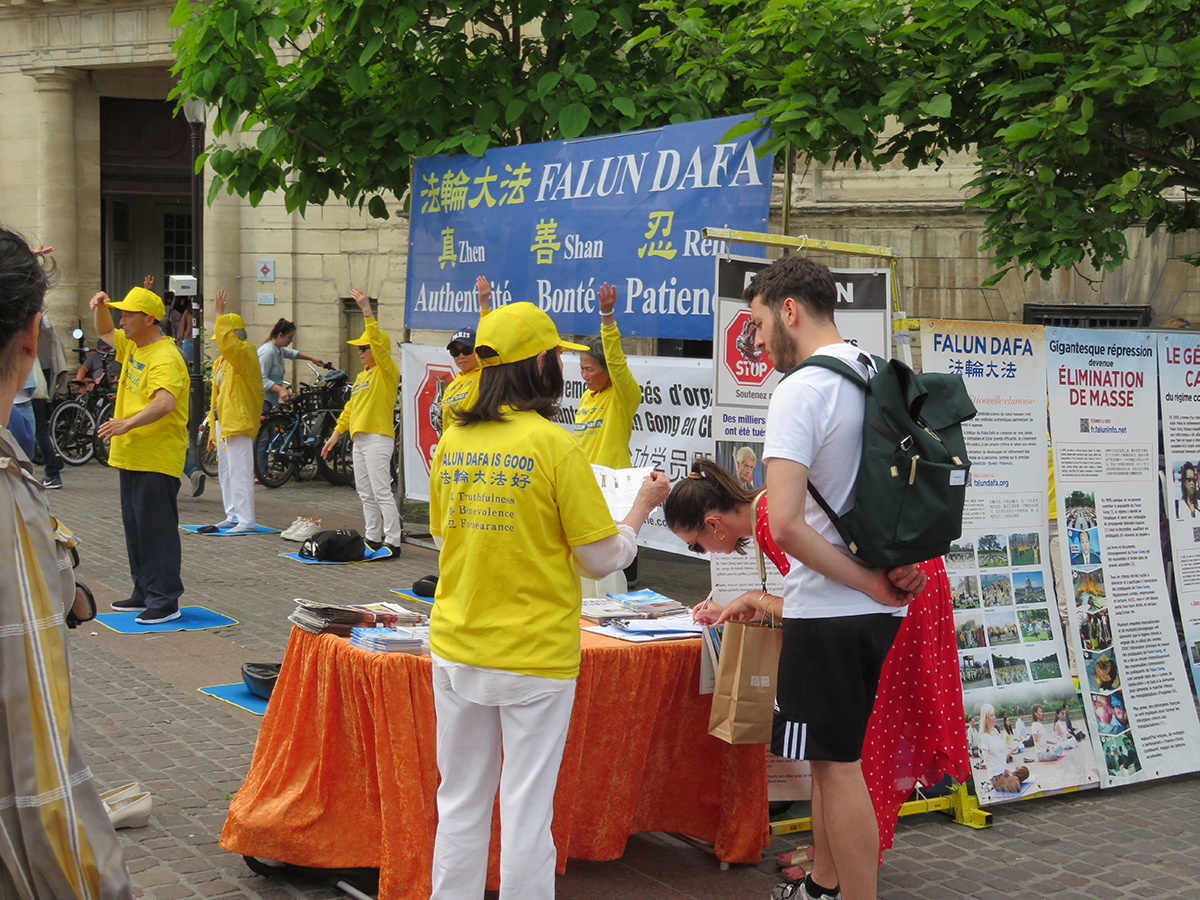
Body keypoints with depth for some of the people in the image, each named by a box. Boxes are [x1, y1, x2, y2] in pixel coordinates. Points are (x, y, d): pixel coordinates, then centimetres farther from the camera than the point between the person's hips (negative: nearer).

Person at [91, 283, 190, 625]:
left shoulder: (165, 358, -19)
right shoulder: (132, 345, 12)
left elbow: (165, 402, -34)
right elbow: (105, 332, 31)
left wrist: (128, 423, -46)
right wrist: (101, 308, 9)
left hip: (157, 459, -10)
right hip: (131, 456, 10)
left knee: (157, 529, -8)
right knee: (136, 528, 16)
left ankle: (165, 601, -4)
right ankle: (144, 593, 26)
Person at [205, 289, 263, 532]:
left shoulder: (245, 352, -9)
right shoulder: (223, 360, 19)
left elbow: (227, 343, -33)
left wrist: (220, 314, -29)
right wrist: (212, 428, 22)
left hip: (238, 422, -10)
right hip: (223, 421, 10)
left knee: (239, 472, -11)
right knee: (225, 471, 15)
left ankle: (246, 521, -10)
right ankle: (233, 515, 23)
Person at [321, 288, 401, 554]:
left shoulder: (387, 371, -7)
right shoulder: (362, 376, 19)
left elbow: (377, 342, -22)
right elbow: (350, 407, 23)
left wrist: (367, 311, -26)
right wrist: (335, 434, 20)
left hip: (378, 437, -9)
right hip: (360, 439, 10)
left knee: (382, 492, -11)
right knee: (365, 494, 12)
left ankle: (392, 542, -9)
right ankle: (373, 538, 20)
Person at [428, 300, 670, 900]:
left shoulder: (452, 443, 2)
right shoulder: (553, 445, -13)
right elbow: (601, 559, -7)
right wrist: (642, 507, 8)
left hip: (456, 649, 5)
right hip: (534, 657, -5)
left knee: (460, 802, 14)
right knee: (527, 808, 4)